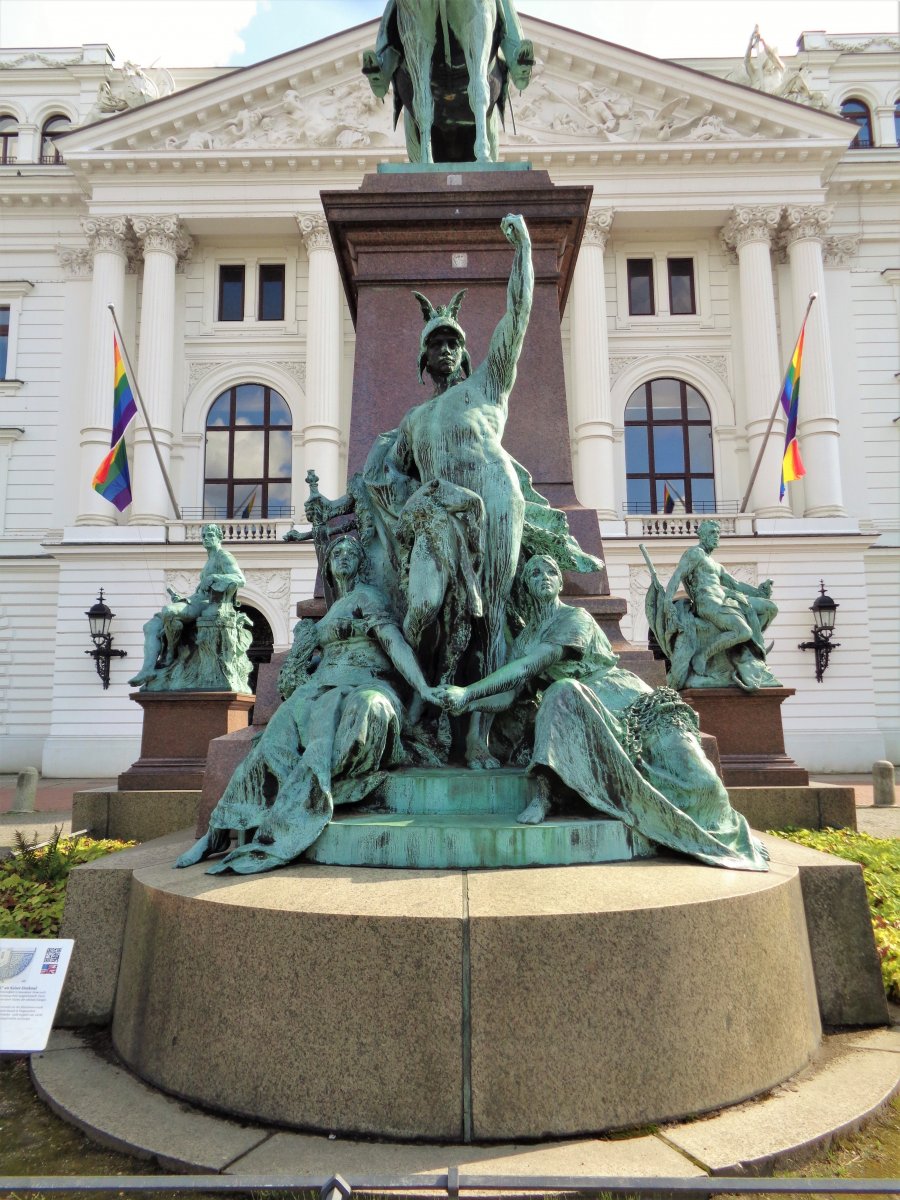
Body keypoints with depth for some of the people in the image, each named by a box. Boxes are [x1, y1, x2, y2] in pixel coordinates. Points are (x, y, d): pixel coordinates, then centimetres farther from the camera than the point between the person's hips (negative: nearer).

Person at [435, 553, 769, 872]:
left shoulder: (576, 618, -6)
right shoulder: (524, 638, 15)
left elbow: (530, 666, -20)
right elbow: (510, 695, 4)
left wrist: (468, 691, -24)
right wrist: (469, 703, -17)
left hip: (633, 708, -3)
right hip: (581, 716, 3)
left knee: (698, 782, -23)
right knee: (562, 692, -33)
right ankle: (545, 793, -31)